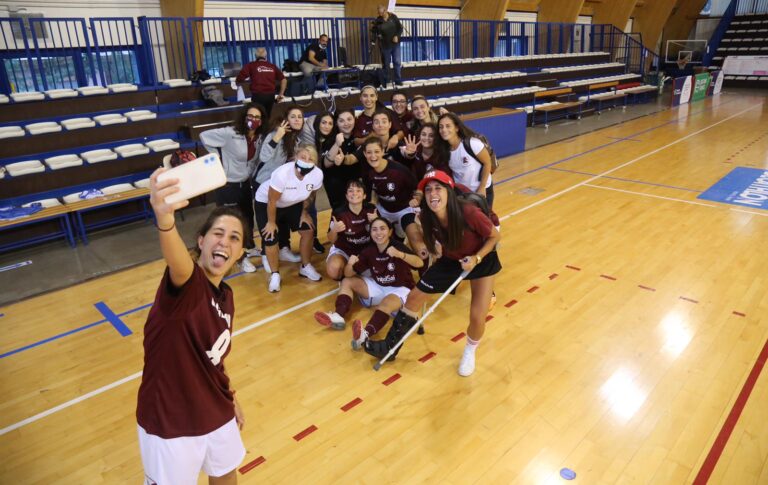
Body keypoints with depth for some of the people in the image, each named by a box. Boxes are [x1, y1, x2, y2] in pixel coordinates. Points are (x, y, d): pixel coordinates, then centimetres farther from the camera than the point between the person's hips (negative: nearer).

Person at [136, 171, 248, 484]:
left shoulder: (225, 296, -2)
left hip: (216, 414, 7)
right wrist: (165, 220, -71)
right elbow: (178, 264, -50)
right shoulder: (186, 283, -24)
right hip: (170, 424, -7)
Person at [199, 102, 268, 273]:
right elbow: (204, 136, -15)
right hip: (227, 185, -6)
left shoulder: (260, 137, -3)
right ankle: (241, 257, 21)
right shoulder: (230, 133, -22)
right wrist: (217, 155, -12)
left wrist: (252, 177, 5)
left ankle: (250, 247, 44)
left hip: (246, 184, 6)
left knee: (248, 218, 21)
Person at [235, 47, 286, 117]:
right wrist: (281, 94, 13)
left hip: (258, 95, -3)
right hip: (270, 95, 3)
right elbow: (283, 79, 7)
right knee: (268, 116, 16)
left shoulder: (251, 65, 4)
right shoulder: (272, 66, 13)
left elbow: (239, 79, -4)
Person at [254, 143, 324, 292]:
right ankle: (275, 274, 13)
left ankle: (305, 267, 21)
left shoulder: (317, 174, -27)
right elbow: (272, 201, -26)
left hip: (293, 204, 5)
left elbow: (310, 195, -4)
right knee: (270, 239, -9)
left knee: (308, 231, 0)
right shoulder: (282, 173, -40)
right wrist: (271, 222, -15)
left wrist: (304, 213, 3)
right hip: (265, 203, -5)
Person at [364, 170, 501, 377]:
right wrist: (431, 246, -13)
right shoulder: (427, 218, -21)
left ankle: (469, 353, 24)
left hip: (481, 260, -4)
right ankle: (390, 345, 21)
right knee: (414, 297, 1)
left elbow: (495, 236, -18)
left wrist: (477, 258, -28)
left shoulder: (469, 213, -36)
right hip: (450, 260, 4)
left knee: (477, 317, -12)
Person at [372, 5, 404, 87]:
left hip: (395, 44, 1)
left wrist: (397, 36, -12)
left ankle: (398, 80, 9)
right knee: (386, 63, 7)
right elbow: (374, 31, 6)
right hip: (385, 45, -1)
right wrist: (377, 35, -13)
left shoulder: (393, 17, -4)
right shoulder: (378, 20, -6)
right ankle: (386, 81, 18)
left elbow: (400, 28, 2)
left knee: (397, 62, 1)